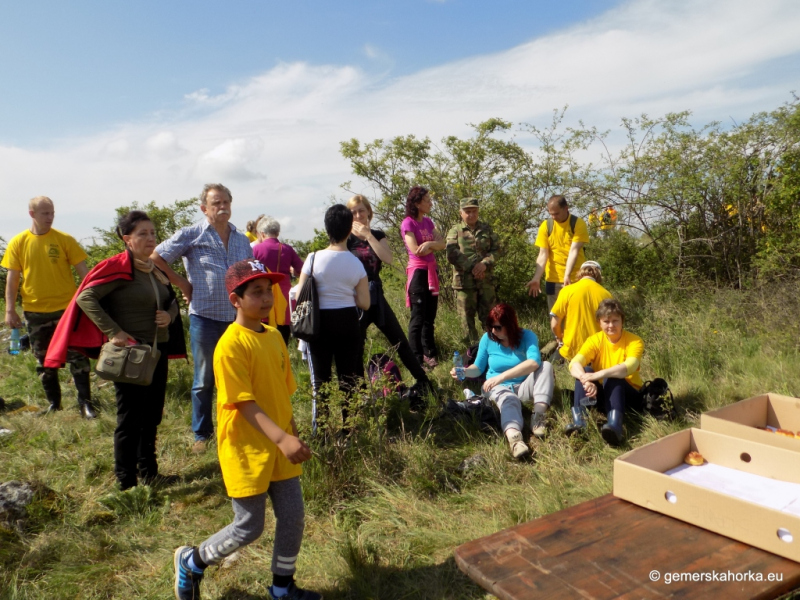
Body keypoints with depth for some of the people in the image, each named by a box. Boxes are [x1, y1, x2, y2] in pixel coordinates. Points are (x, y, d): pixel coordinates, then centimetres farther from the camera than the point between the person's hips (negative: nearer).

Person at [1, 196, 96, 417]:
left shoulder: (65, 240, -3)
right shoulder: (18, 243, 1)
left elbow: (83, 271, -3)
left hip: (65, 308, -2)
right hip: (35, 312, 2)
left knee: (77, 357, -2)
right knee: (44, 362, 12)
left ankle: (85, 403, 6)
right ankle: (54, 405, 25)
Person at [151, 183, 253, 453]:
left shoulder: (242, 239, 11)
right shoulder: (191, 235, -3)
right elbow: (156, 258, -3)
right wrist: (182, 283, -4)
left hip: (238, 317, 4)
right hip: (205, 317, -4)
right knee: (204, 379, 7)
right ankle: (201, 433, 22)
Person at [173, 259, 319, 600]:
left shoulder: (274, 336, 4)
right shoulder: (231, 345, -19)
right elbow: (245, 403, -23)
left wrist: (294, 435, 15)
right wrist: (281, 438, -33)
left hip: (280, 447, 7)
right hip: (247, 450, -7)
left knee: (293, 518, 11)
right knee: (249, 528, 5)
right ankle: (191, 562, 32)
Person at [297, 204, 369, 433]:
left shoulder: (314, 258, -9)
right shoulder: (356, 264, -4)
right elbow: (364, 303, -4)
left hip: (320, 322, -1)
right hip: (348, 322, 1)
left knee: (321, 378, 9)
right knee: (348, 377, 10)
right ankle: (349, 428, 15)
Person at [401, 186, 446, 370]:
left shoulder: (428, 222, 12)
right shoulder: (408, 223, -10)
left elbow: (442, 244, 4)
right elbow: (416, 250, -18)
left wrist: (429, 244, -16)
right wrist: (432, 245, -2)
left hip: (431, 271, 8)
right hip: (418, 272, -8)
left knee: (430, 315, 14)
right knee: (418, 317, -4)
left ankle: (430, 355, 25)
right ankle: (416, 360, 2)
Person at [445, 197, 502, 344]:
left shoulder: (486, 229, 12)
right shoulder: (455, 231, 3)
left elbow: (496, 249, 4)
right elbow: (452, 255, -9)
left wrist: (484, 263, -14)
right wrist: (471, 268, -17)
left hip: (486, 280, 2)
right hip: (464, 281, -2)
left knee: (489, 315, 7)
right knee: (467, 317, 4)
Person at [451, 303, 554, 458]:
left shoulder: (527, 336, -14)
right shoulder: (487, 338, -6)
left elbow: (534, 362, -33)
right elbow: (478, 367, 3)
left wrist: (502, 376, -43)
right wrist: (465, 372, -22)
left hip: (524, 386, 1)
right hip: (500, 387, -1)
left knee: (546, 366, -26)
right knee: (509, 400, -38)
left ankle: (539, 416, -36)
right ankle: (513, 437, -69)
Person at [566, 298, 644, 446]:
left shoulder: (635, 341, -13)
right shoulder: (595, 340, -7)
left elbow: (629, 367, -34)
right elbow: (574, 363, -24)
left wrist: (598, 375, -48)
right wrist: (586, 380, -46)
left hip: (628, 394, -2)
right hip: (601, 393, 2)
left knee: (612, 378, -33)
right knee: (585, 371, -25)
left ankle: (615, 425, -52)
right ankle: (578, 421, -38)